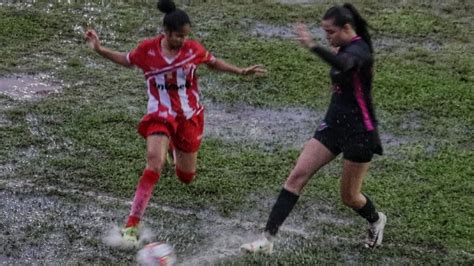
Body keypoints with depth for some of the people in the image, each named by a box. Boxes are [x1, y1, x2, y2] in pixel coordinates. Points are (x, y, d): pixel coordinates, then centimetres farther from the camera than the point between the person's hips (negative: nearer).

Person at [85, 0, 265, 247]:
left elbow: (214, 62, 9)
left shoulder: (193, 48, -10)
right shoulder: (147, 49, -11)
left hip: (190, 116, 2)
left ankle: (177, 147, 54)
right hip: (160, 115, -2)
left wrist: (241, 71, 0)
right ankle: (132, 224, -21)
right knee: (154, 164, -27)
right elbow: (127, 60, 9)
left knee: (187, 177, 15)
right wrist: (99, 49, -1)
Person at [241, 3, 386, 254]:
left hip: (359, 132, -8)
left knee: (349, 196, 6)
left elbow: (343, 64, -49)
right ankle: (267, 238, -10)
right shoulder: (347, 48, 6)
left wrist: (313, 46, -61)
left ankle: (376, 220, 42)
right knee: (297, 175, -7)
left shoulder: (358, 49, -21)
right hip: (333, 125, 8)